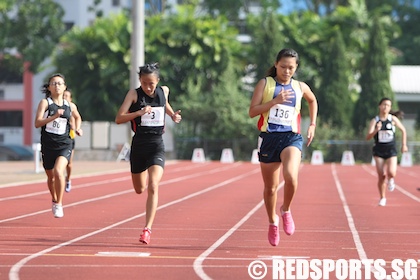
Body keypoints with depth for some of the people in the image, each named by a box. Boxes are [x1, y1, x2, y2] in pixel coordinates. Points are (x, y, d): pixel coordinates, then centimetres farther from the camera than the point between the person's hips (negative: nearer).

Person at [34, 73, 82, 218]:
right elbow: (37, 123, -14)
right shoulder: (45, 103, -3)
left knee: (58, 171, -24)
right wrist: (54, 116, -25)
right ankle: (54, 200, 42)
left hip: (64, 145, 0)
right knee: (50, 176, 14)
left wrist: (77, 128, 9)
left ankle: (59, 204, -12)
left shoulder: (70, 106, 6)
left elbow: (77, 117, 28)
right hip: (48, 145, 0)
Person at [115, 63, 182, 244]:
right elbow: (119, 119, -13)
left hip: (157, 145, 0)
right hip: (139, 145, 0)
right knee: (139, 189, 16)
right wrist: (139, 112, -26)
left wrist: (173, 115, 9)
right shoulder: (134, 94, -6)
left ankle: (148, 229, -19)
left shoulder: (164, 91, 2)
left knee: (153, 187, -19)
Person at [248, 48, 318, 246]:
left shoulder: (300, 87, 9)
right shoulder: (265, 84, 1)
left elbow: (313, 101, 31)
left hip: (292, 138, 0)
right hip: (269, 138, 0)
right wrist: (275, 101, -16)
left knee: (291, 177, -27)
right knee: (270, 187, 8)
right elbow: (252, 111, -7)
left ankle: (286, 210, 0)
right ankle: (273, 222, 32)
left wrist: (312, 124, 21)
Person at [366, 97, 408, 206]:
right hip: (379, 150, 0)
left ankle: (391, 180, 18)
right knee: (381, 176, -2)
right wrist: (376, 130, -29)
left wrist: (404, 144, 10)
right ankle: (382, 198, 16)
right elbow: (368, 137, -12)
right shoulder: (374, 121, -4)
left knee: (391, 172, -20)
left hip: (391, 150, 0)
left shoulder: (393, 119, -2)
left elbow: (403, 130, 13)